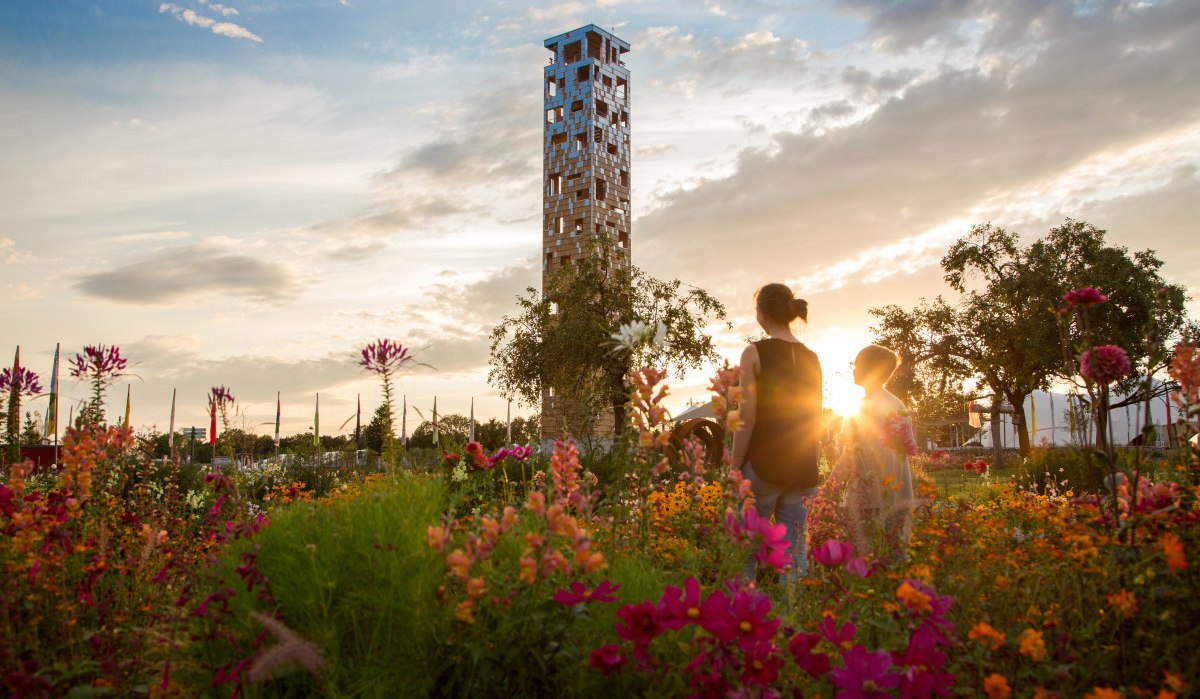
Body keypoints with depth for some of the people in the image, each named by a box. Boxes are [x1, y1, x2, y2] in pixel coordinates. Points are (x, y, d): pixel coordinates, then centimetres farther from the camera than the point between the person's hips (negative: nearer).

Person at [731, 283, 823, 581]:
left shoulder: (755, 352, -7)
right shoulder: (811, 358, 10)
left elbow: (748, 417, -10)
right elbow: (815, 420, 13)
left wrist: (734, 469, -4)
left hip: (763, 463, -5)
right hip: (803, 467, 5)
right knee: (795, 547, 8)